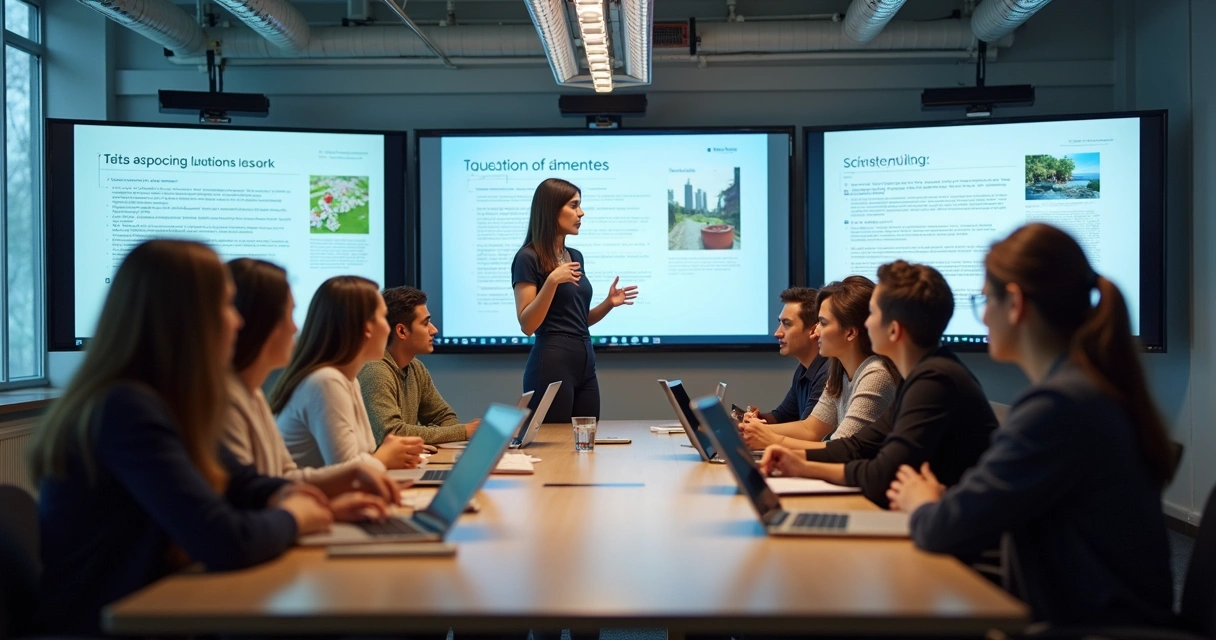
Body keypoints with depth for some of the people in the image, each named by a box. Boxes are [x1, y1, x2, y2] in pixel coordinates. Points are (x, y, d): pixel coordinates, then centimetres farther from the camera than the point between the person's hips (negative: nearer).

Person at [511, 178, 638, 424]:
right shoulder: (528, 257, -8)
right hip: (551, 363, -8)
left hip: (585, 363, 8)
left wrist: (608, 304, 4)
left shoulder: (575, 256, 14)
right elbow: (527, 325, -14)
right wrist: (552, 281, -24)